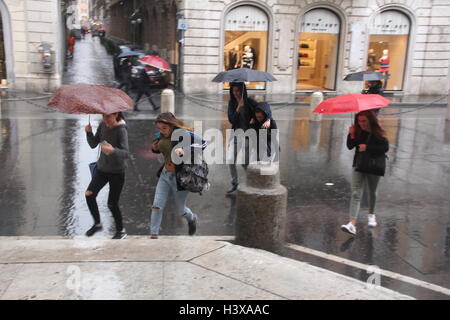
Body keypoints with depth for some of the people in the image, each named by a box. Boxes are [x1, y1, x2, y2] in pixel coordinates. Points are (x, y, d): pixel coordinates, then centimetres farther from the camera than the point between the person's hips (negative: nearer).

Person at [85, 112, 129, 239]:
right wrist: (89, 132, -14)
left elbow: (125, 153, -28)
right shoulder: (102, 125, -2)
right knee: (89, 194, -7)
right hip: (102, 168, 6)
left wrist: (113, 150, -47)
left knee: (112, 204, 0)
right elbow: (93, 144, 4)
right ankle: (97, 223, 15)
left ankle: (121, 231, 23)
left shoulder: (121, 130, -19)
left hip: (117, 171, -5)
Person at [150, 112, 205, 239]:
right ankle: (153, 234, 13)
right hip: (165, 174, 6)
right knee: (157, 206, 0)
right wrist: (155, 148, -2)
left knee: (179, 210, 11)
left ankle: (192, 219, 46)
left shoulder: (183, 134, -20)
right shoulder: (161, 136, 1)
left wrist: (184, 150, -34)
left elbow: (202, 143, -24)